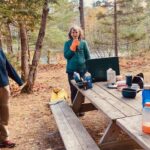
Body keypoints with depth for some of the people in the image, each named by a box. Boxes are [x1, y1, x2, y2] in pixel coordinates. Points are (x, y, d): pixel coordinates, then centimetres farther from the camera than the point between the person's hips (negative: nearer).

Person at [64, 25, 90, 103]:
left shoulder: (83, 42, 3)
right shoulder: (67, 43, 3)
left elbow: (88, 56, 6)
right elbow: (66, 56, -5)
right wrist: (73, 47, -12)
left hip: (82, 69, 1)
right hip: (71, 70, 0)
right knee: (73, 89, 6)